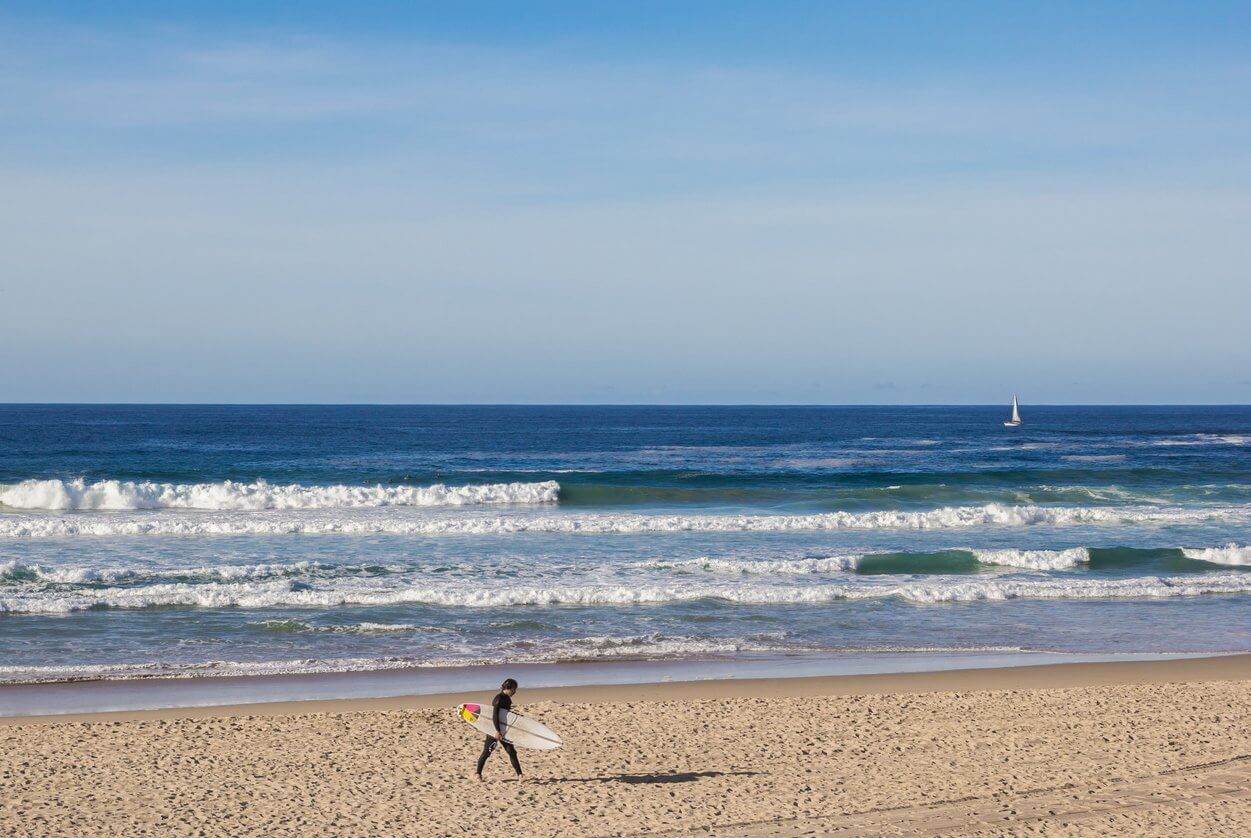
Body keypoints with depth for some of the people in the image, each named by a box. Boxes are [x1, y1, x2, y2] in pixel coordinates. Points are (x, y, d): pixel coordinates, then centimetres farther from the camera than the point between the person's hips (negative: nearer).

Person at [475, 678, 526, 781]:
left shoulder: (508, 699, 9)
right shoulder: (498, 698, -17)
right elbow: (494, 715, -24)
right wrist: (497, 731, -27)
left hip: (503, 730, 8)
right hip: (494, 730, -8)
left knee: (511, 751, 1)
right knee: (487, 752, 2)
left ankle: (519, 774, -1)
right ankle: (478, 772, 16)